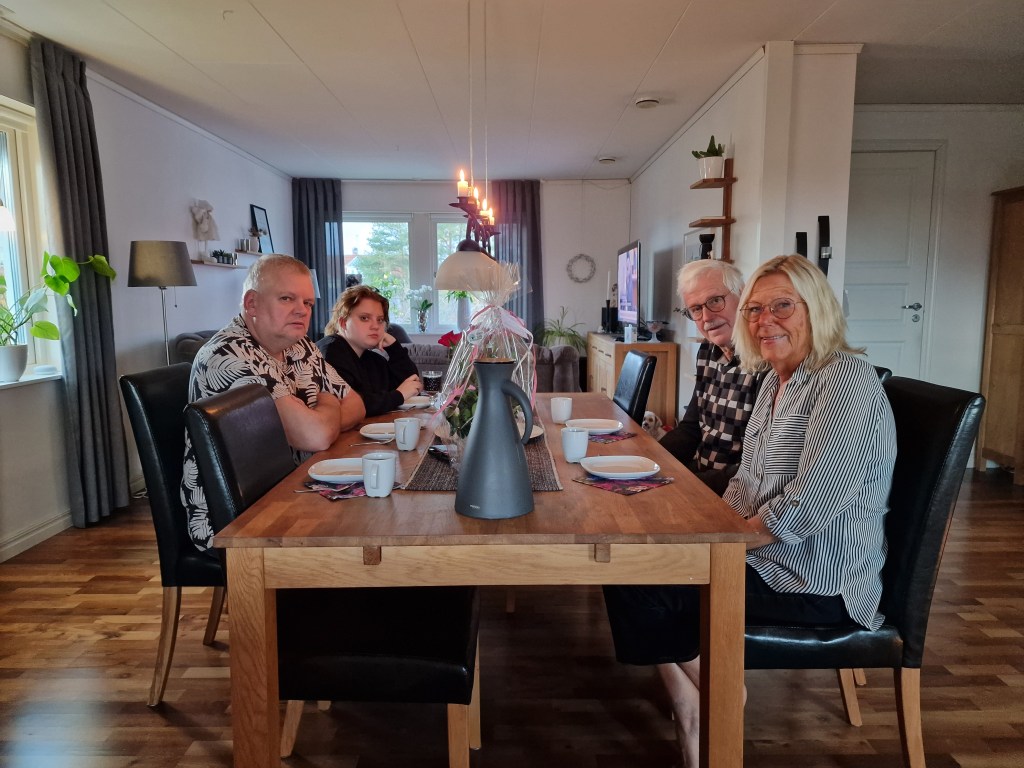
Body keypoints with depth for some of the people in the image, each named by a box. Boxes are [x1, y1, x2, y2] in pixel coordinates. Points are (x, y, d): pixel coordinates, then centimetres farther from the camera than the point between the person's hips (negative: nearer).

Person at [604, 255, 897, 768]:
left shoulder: (845, 380, -18)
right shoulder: (775, 380, 11)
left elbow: (810, 504, -25)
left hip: (818, 582, -9)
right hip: (764, 557, 9)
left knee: (642, 590, -13)